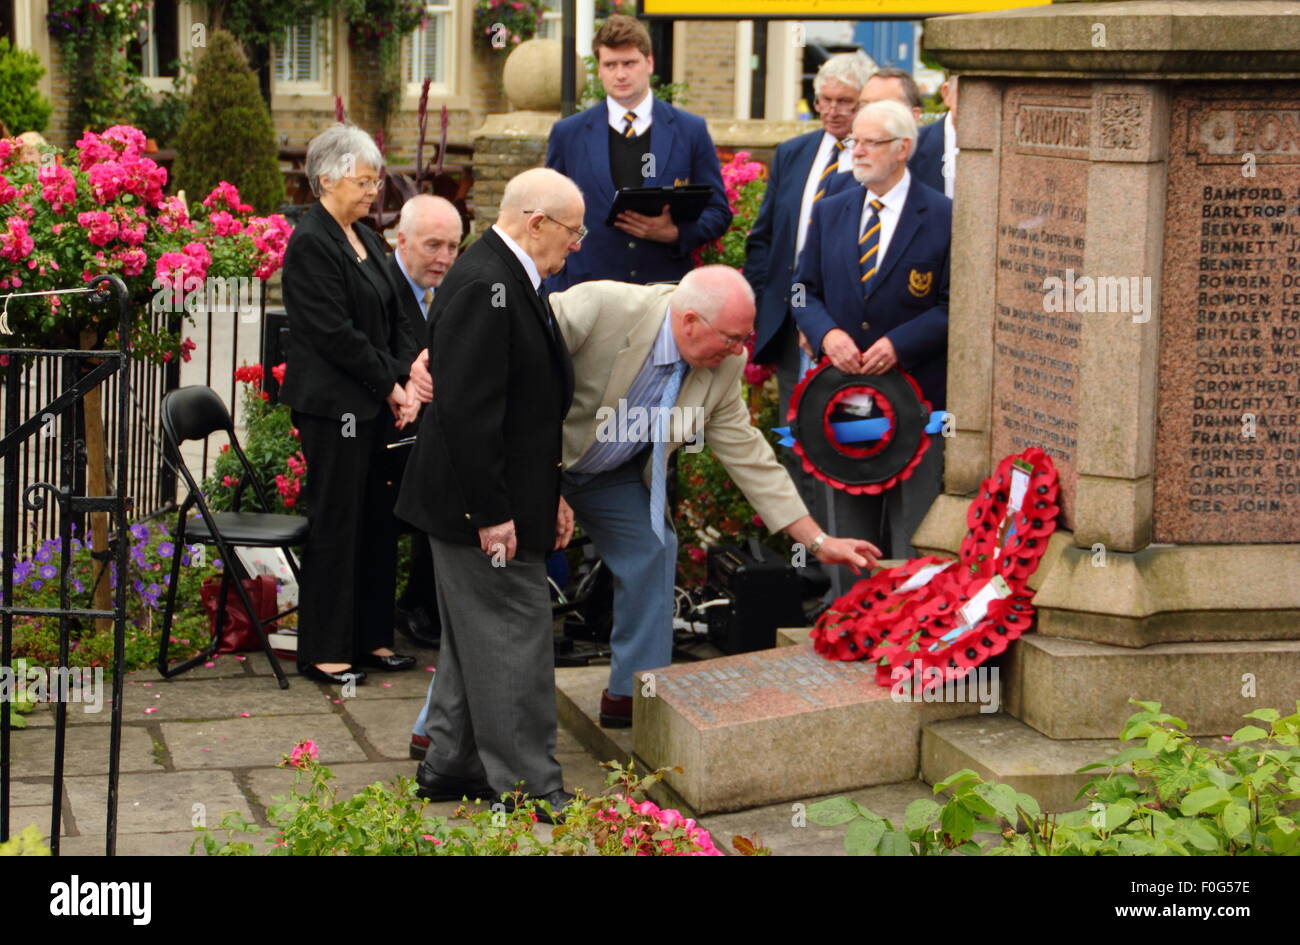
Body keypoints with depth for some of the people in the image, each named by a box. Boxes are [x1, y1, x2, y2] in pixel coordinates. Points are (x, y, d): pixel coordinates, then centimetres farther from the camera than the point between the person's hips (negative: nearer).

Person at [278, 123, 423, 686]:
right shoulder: (311, 243, -13)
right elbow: (336, 333, -17)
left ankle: (370, 638, 21)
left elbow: (393, 320, 15)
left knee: (378, 518, 11)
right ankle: (323, 651, 6)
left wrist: (407, 375, -1)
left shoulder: (366, 239, 15)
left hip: (373, 402, 9)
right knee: (336, 522, -3)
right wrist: (391, 383, -12)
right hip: (332, 402, -9)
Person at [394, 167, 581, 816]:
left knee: (475, 638, 18)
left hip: (502, 500, 11)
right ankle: (528, 788, 3)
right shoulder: (484, 287, -21)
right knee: (513, 642, -4)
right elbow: (467, 409, -25)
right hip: (483, 504, -11)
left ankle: (449, 767, 28)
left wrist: (549, 494, 17)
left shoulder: (511, 280, 12)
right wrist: (491, 512, -23)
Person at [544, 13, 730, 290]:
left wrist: (675, 233, -11)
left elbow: (718, 214, 9)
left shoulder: (691, 131, 6)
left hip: (667, 287, 0)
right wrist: (555, 297, 3)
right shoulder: (567, 133, 7)